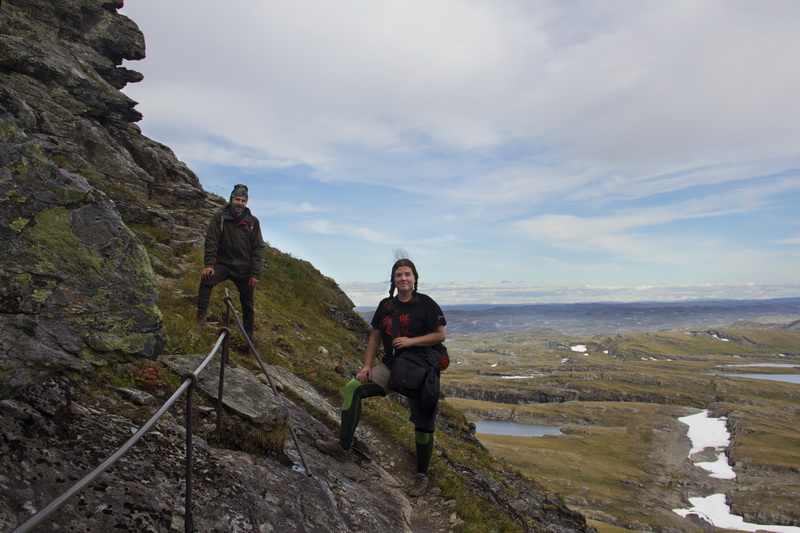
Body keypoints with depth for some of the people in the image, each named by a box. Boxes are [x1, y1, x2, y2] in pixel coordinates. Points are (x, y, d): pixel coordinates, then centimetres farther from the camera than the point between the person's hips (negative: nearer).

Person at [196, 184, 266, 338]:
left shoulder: (253, 222, 1)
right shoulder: (220, 217, -2)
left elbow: (258, 249, 1)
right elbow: (211, 241, -7)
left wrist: (255, 274, -6)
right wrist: (208, 264, -20)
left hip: (244, 269, 1)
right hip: (223, 263, -1)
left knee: (248, 305, 5)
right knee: (206, 279, -32)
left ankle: (249, 335, 20)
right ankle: (201, 316, -22)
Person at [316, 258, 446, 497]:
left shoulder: (425, 303, -9)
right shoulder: (385, 305, 6)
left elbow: (440, 335, -10)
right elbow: (374, 338, 10)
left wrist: (411, 341, -21)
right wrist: (367, 365, 0)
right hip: (390, 366, 4)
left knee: (422, 424, 2)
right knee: (353, 388, -15)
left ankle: (422, 476, 22)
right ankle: (343, 446, -9)